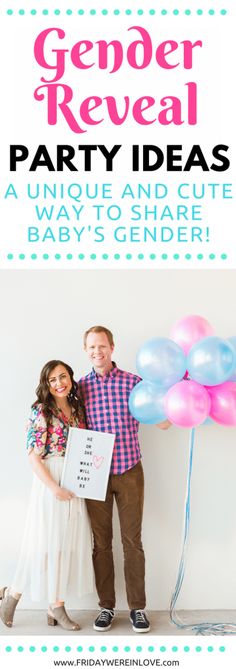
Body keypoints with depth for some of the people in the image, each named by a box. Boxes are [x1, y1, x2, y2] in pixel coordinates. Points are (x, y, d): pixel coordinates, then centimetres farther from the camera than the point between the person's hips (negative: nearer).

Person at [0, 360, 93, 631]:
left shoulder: (78, 409, 10)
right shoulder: (41, 411, -8)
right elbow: (33, 455, -13)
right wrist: (54, 488, -18)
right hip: (50, 482, -6)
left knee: (68, 543, 7)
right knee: (45, 542, 2)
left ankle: (57, 607, 19)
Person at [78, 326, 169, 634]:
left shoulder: (133, 382, -3)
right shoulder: (80, 387, 2)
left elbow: (162, 421, -4)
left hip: (129, 473, -1)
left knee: (132, 541, 5)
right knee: (101, 542, 9)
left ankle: (137, 607, 18)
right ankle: (106, 606, 23)